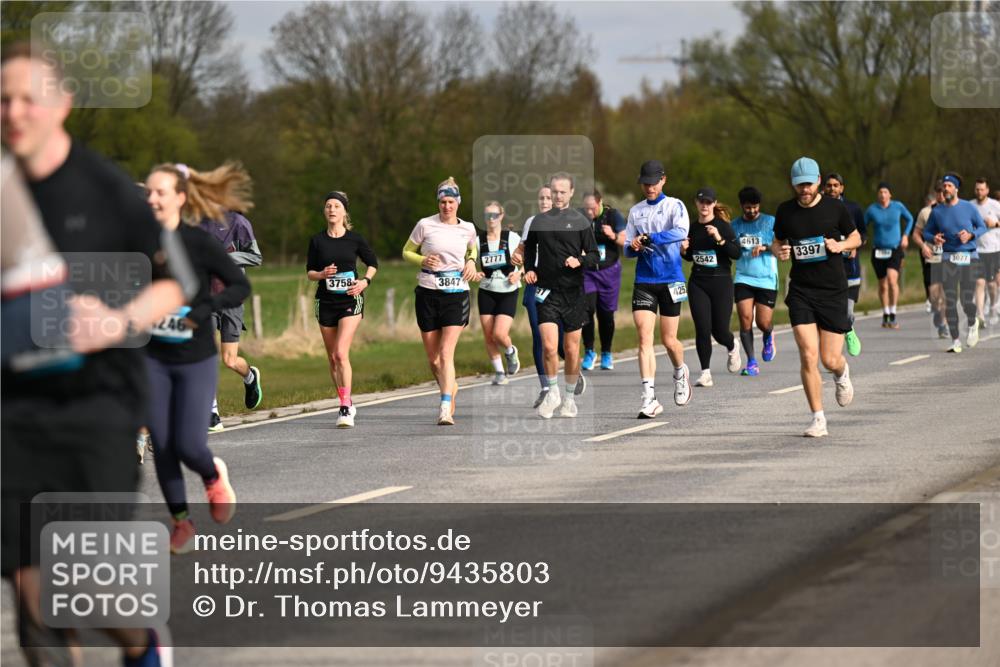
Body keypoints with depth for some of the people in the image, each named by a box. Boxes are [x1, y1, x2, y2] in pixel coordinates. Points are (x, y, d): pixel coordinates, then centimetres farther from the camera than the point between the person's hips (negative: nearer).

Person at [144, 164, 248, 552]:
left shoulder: (199, 242, -13)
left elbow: (240, 286, -11)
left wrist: (207, 308, -26)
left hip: (196, 360, -3)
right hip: (154, 360, 3)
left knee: (188, 445, -9)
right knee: (162, 446, 0)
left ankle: (214, 477, 26)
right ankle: (181, 522, 16)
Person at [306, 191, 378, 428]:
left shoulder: (354, 239, -1)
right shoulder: (317, 241, 3)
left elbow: (372, 263, 12)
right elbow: (309, 271, 8)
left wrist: (365, 281, -5)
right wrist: (321, 274, -13)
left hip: (350, 300, -3)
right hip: (325, 301, 3)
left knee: (341, 353, -18)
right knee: (332, 358, 8)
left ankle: (346, 409, -18)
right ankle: (346, 403, 24)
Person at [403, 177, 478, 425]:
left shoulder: (468, 228, 5)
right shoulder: (425, 225, -1)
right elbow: (407, 251, 9)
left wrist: (471, 262, 5)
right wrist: (423, 260, -10)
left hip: (456, 294, -1)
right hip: (428, 293, 1)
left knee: (446, 353, -15)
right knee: (433, 358, 6)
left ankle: (446, 409, -21)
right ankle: (451, 389, 34)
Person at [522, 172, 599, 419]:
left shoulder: (580, 221, 2)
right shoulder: (539, 221, 8)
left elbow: (594, 256, 3)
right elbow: (529, 248, 23)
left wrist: (579, 261, -16)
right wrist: (529, 269, 6)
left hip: (573, 293, -1)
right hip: (546, 292, 1)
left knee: (571, 349, 6)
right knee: (549, 346, -13)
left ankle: (570, 397, 22)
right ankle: (552, 392, 7)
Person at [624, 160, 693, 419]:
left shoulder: (674, 205, 0)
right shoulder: (636, 211, 12)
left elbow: (681, 232, -19)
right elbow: (627, 248, 12)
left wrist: (650, 238, -26)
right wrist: (633, 247, -11)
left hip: (670, 280, -3)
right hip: (643, 281, 3)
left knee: (669, 340, 4)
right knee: (644, 338, -11)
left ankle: (681, 373, 37)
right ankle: (649, 398, -15)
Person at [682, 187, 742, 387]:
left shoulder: (723, 226, -6)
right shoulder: (693, 228, 8)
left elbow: (737, 254, -14)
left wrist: (719, 239, -25)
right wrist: (683, 250, -2)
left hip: (721, 282, -3)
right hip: (697, 283, 3)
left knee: (720, 330, -1)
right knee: (702, 329, -7)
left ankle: (732, 348, 35)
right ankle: (705, 372, -1)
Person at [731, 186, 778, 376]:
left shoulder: (771, 222, 2)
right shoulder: (735, 225, 11)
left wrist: (765, 247, -19)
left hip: (766, 280, -2)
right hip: (743, 278, 2)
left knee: (763, 323, -3)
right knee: (745, 319, -12)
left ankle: (768, 337, 35)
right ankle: (751, 362, -4)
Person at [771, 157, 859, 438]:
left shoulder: (835, 208, -1)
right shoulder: (785, 211, 3)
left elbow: (856, 238, 11)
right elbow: (777, 241, 17)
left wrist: (840, 245, -11)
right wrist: (779, 251, -7)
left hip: (833, 290, -1)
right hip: (800, 291, 1)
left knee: (830, 360, 0)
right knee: (808, 356, -12)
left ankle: (842, 374, 40)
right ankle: (818, 418, -2)